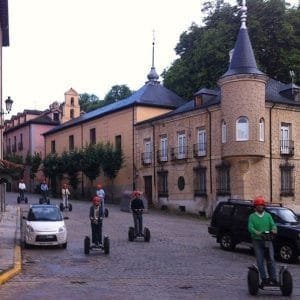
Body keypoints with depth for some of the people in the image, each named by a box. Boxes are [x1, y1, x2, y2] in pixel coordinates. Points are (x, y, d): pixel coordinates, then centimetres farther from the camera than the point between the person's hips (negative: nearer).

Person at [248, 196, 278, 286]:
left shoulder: (268, 215, 11)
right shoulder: (252, 216, 4)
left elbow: (273, 224, 0)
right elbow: (250, 227, -9)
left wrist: (274, 230, -24)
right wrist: (257, 233, -28)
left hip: (268, 240, 1)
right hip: (257, 241, -1)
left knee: (271, 259, -5)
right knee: (260, 261, -3)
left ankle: (273, 278, -1)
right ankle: (264, 279, 1)